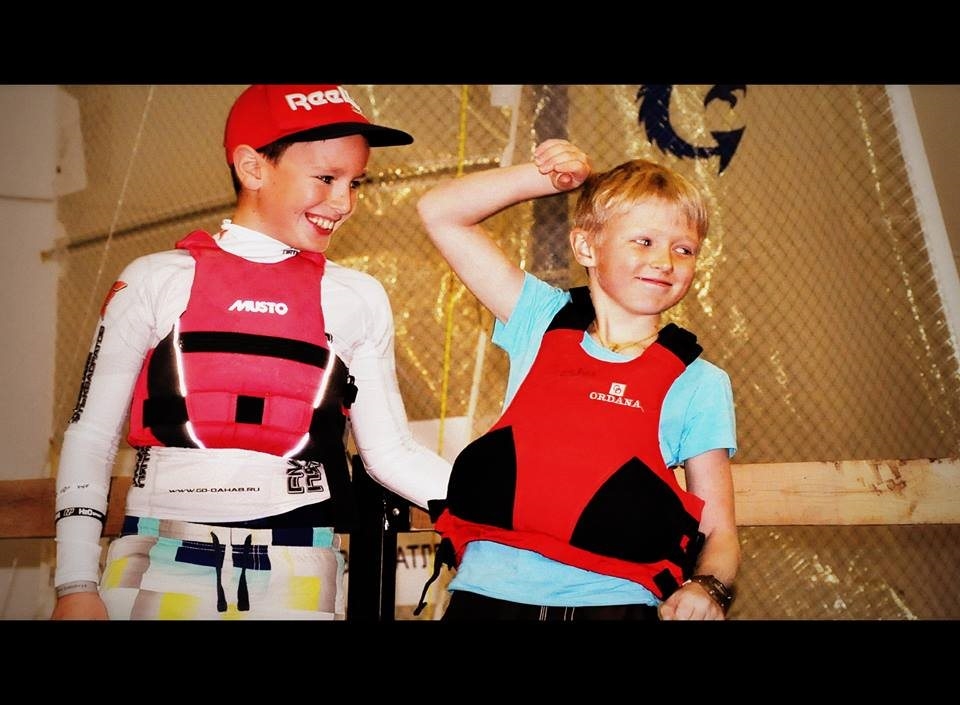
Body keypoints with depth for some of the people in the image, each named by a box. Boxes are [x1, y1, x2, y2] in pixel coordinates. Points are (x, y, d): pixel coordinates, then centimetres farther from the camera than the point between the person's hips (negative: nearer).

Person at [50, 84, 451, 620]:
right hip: (160, 569, -1)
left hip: (297, 578, 1)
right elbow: (91, 436, 3)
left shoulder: (358, 300, 4)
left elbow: (390, 451, 4)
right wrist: (77, 584, -3)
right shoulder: (157, 280, 1)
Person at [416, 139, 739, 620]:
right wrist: (555, 177, -2)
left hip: (612, 600, 0)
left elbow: (718, 532, 3)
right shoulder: (543, 322, 6)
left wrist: (706, 589, -17)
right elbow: (439, 213, 5)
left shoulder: (699, 385, 2)